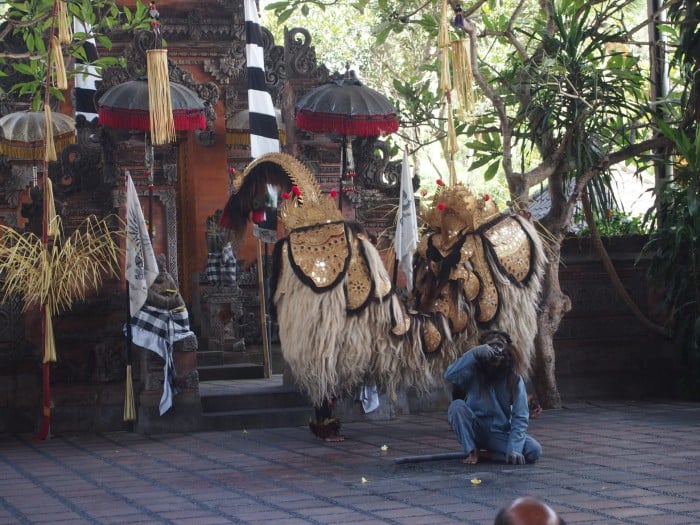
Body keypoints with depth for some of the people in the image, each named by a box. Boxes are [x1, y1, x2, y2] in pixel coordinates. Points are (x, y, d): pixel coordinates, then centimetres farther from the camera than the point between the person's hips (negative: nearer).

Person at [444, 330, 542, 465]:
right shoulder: (474, 372, -10)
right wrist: (474, 353, -38)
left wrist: (514, 448, -25)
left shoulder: (514, 379, -9)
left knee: (534, 451, -24)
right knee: (457, 405, -30)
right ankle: (472, 451, -14)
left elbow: (520, 417, -12)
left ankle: (484, 454, -9)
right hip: (474, 430, -1)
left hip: (499, 434, 1)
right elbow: (449, 375, -31)